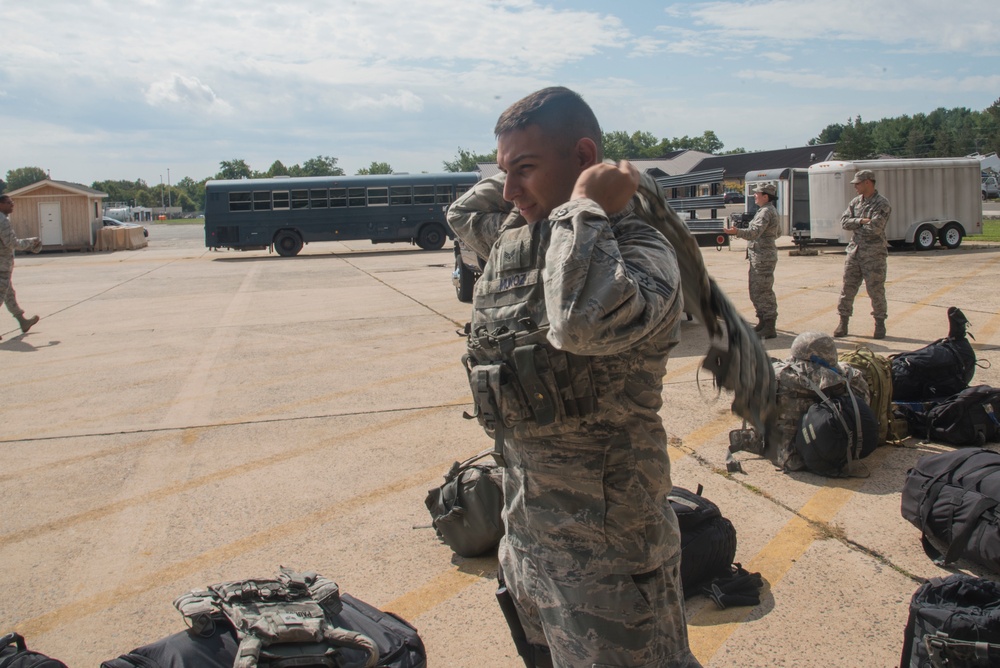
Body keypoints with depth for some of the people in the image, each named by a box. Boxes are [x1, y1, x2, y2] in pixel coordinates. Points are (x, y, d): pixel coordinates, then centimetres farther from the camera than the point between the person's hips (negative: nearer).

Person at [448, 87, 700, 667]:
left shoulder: (641, 252, -19)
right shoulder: (517, 236, 5)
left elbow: (584, 319, -42)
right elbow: (464, 214, 29)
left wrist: (587, 207, -27)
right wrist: (519, 173, 12)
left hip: (604, 528, -8)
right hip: (527, 508, 9)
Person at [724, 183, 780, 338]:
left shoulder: (766, 212, -16)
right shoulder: (769, 210, 17)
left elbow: (754, 232, -30)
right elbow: (777, 233, 29)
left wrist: (737, 232, -45)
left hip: (763, 257, -11)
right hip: (757, 256, 11)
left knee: (763, 292, -8)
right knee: (755, 291, 15)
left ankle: (769, 328, -5)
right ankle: (762, 322, 23)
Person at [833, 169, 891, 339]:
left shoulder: (882, 204, -9)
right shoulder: (855, 202, 11)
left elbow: (875, 227, -20)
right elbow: (844, 222, 1)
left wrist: (856, 225, -6)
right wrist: (862, 221, -14)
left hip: (874, 254, -6)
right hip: (854, 250, 6)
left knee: (876, 290, 1)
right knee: (847, 288, 6)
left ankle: (880, 324, 15)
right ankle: (843, 322, 14)